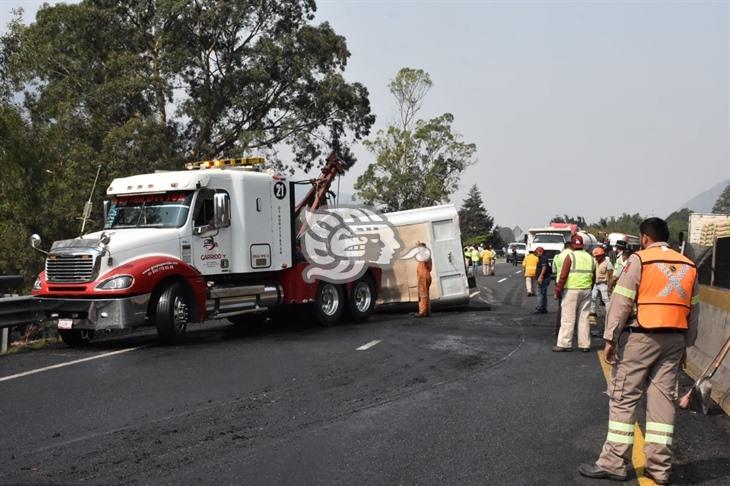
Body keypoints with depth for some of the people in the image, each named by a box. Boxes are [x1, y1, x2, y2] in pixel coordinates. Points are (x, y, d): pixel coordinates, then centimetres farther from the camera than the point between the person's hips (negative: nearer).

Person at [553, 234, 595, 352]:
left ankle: (564, 344, 1)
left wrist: (558, 290, -8)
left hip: (571, 290, -5)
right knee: (584, 319, 10)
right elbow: (593, 276, 12)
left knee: (568, 319, 0)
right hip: (586, 291, 5)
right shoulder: (590, 258, 10)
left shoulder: (570, 256, -7)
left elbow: (563, 275, -13)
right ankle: (585, 345, 12)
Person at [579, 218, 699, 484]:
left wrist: (610, 338, -7)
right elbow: (693, 310, 14)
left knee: (623, 398, 0)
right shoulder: (688, 266, 12)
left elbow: (621, 301, -10)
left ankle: (614, 463, 2)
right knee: (663, 400, 8)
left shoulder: (639, 260, -6)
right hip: (674, 339, 5)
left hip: (641, 336, -5)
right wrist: (686, 345, 20)